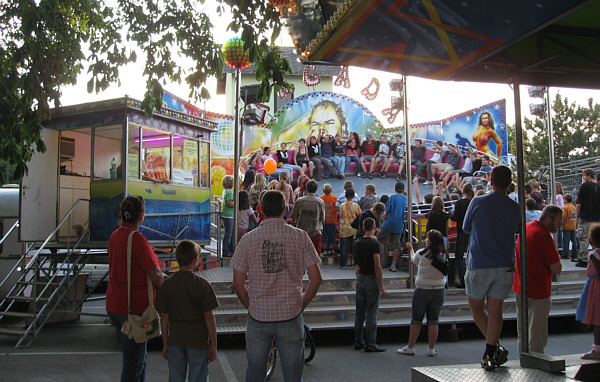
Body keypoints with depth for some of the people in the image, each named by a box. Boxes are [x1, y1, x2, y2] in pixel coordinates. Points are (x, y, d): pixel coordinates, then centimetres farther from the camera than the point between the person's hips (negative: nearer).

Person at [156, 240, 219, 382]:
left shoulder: (168, 284, -3)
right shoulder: (202, 284, -12)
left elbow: (164, 317, 1)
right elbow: (209, 317, -10)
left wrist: (165, 344, 11)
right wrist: (213, 345, -2)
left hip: (175, 339, 3)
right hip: (198, 339, -3)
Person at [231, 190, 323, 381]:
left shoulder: (248, 239, -4)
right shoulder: (300, 236, -5)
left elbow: (238, 283, -2)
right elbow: (316, 278, -5)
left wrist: (252, 306, 12)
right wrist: (302, 305, 7)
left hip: (258, 317, 1)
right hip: (291, 316, 0)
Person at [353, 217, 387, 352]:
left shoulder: (357, 243, 7)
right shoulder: (374, 244, -14)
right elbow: (377, 267, -18)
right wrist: (382, 286, -13)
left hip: (360, 279, 7)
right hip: (372, 280, -7)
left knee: (360, 312, 13)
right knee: (371, 314, -2)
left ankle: (358, 341, 19)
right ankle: (370, 344, 2)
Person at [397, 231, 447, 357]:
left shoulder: (422, 253, -10)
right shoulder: (444, 255, -1)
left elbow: (413, 261, 11)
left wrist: (411, 249, 29)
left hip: (422, 290, -3)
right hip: (439, 291, 3)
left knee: (416, 320, 6)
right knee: (433, 321, 8)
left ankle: (410, 348, 12)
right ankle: (431, 349, 12)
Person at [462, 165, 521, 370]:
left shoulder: (477, 202, -6)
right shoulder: (515, 208, 0)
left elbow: (466, 229, 7)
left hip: (479, 266, -2)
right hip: (505, 266, 3)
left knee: (476, 307, 14)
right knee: (495, 310, 8)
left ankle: (495, 346, 5)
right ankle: (490, 353, 8)